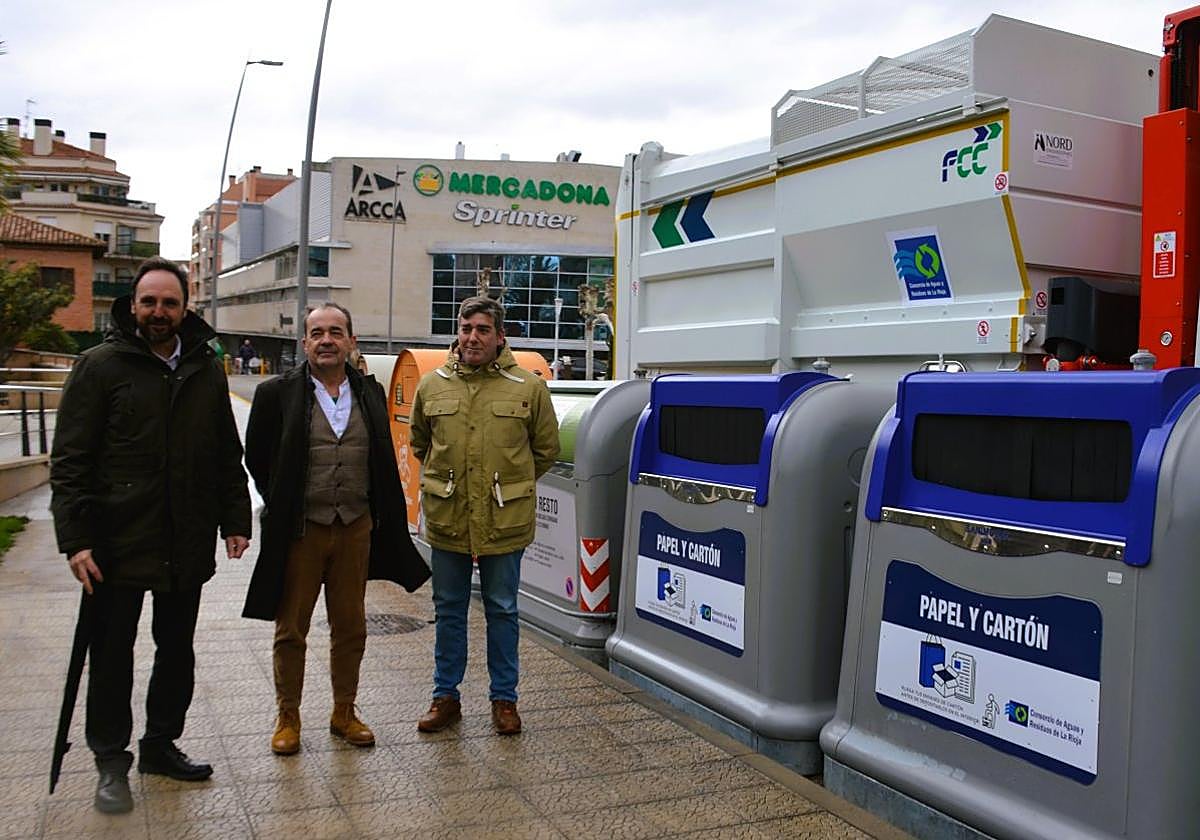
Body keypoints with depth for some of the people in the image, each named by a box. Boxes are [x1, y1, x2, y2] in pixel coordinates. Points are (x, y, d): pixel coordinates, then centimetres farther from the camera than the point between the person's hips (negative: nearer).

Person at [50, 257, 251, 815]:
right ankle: (111, 762, 24)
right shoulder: (101, 365, -6)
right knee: (112, 655, 8)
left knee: (177, 650, 15)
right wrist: (75, 539, -14)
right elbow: (69, 461, -8)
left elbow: (227, 455, 13)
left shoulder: (205, 370, 7)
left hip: (187, 545, 4)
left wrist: (235, 520, 7)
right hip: (117, 544, -4)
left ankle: (161, 745, 33)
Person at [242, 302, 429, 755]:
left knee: (350, 627, 12)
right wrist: (283, 509, 5)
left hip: (356, 528, 3)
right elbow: (257, 458, 3)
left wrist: (378, 514, 9)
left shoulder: (371, 393, 5)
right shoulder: (277, 393, -5)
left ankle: (344, 711, 28)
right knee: (290, 630, 8)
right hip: (299, 531, -3)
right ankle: (288, 717, 24)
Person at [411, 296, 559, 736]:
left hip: (504, 522, -2)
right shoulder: (432, 386, 2)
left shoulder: (528, 388, -4)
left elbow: (546, 449, 7)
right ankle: (446, 696, 28)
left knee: (502, 611, 11)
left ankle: (504, 699, 25)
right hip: (446, 520, 2)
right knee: (448, 611, 13)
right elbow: (419, 443, 19)